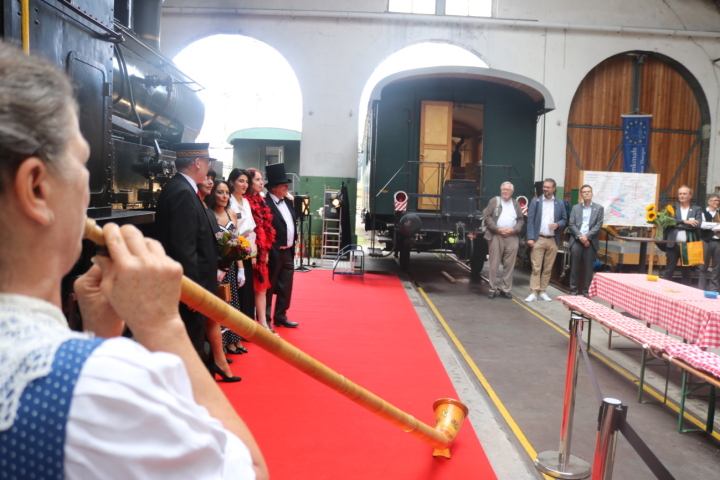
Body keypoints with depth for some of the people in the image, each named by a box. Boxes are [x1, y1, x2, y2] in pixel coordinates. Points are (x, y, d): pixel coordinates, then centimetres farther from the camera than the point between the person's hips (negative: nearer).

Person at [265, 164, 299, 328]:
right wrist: (267, 252, -21)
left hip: (288, 252, 8)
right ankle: (265, 319, 16)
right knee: (269, 287, 4)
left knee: (285, 286, 15)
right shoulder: (265, 203, -16)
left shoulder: (288, 201, 11)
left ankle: (280, 316, 28)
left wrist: (293, 244, 10)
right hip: (274, 253, -8)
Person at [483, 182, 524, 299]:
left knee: (509, 265, 2)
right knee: (494, 264, 0)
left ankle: (505, 289, 9)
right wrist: (497, 229, -11)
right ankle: (493, 289, 6)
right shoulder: (494, 201, 7)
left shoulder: (516, 204, 16)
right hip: (496, 235, -2)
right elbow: (486, 216, -1)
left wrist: (514, 230, -6)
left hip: (512, 237, 3)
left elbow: (521, 220, 12)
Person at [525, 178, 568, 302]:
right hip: (538, 239, -2)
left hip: (553, 241, 2)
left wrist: (558, 224, -12)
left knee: (548, 268, 6)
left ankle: (543, 292, 14)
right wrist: (530, 238, -9)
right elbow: (530, 221, -1)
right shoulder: (535, 201, 4)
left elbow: (564, 220, 12)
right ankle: (534, 293, -2)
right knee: (536, 268, -4)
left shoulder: (560, 203, 8)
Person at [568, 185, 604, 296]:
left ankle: (586, 291, 8)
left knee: (588, 268, 2)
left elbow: (598, 225, -1)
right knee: (574, 267, 3)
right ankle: (573, 290, 9)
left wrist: (587, 236, -12)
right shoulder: (575, 207, 12)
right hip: (576, 240, 1)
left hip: (590, 241, -1)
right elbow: (572, 224, 3)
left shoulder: (599, 208, 8)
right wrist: (580, 236, -11)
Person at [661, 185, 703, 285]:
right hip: (673, 245, 0)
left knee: (686, 272, 9)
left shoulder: (697, 210, 6)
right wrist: (684, 221, -11)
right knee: (668, 271, 1)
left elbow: (697, 224, -10)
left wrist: (678, 224, -10)